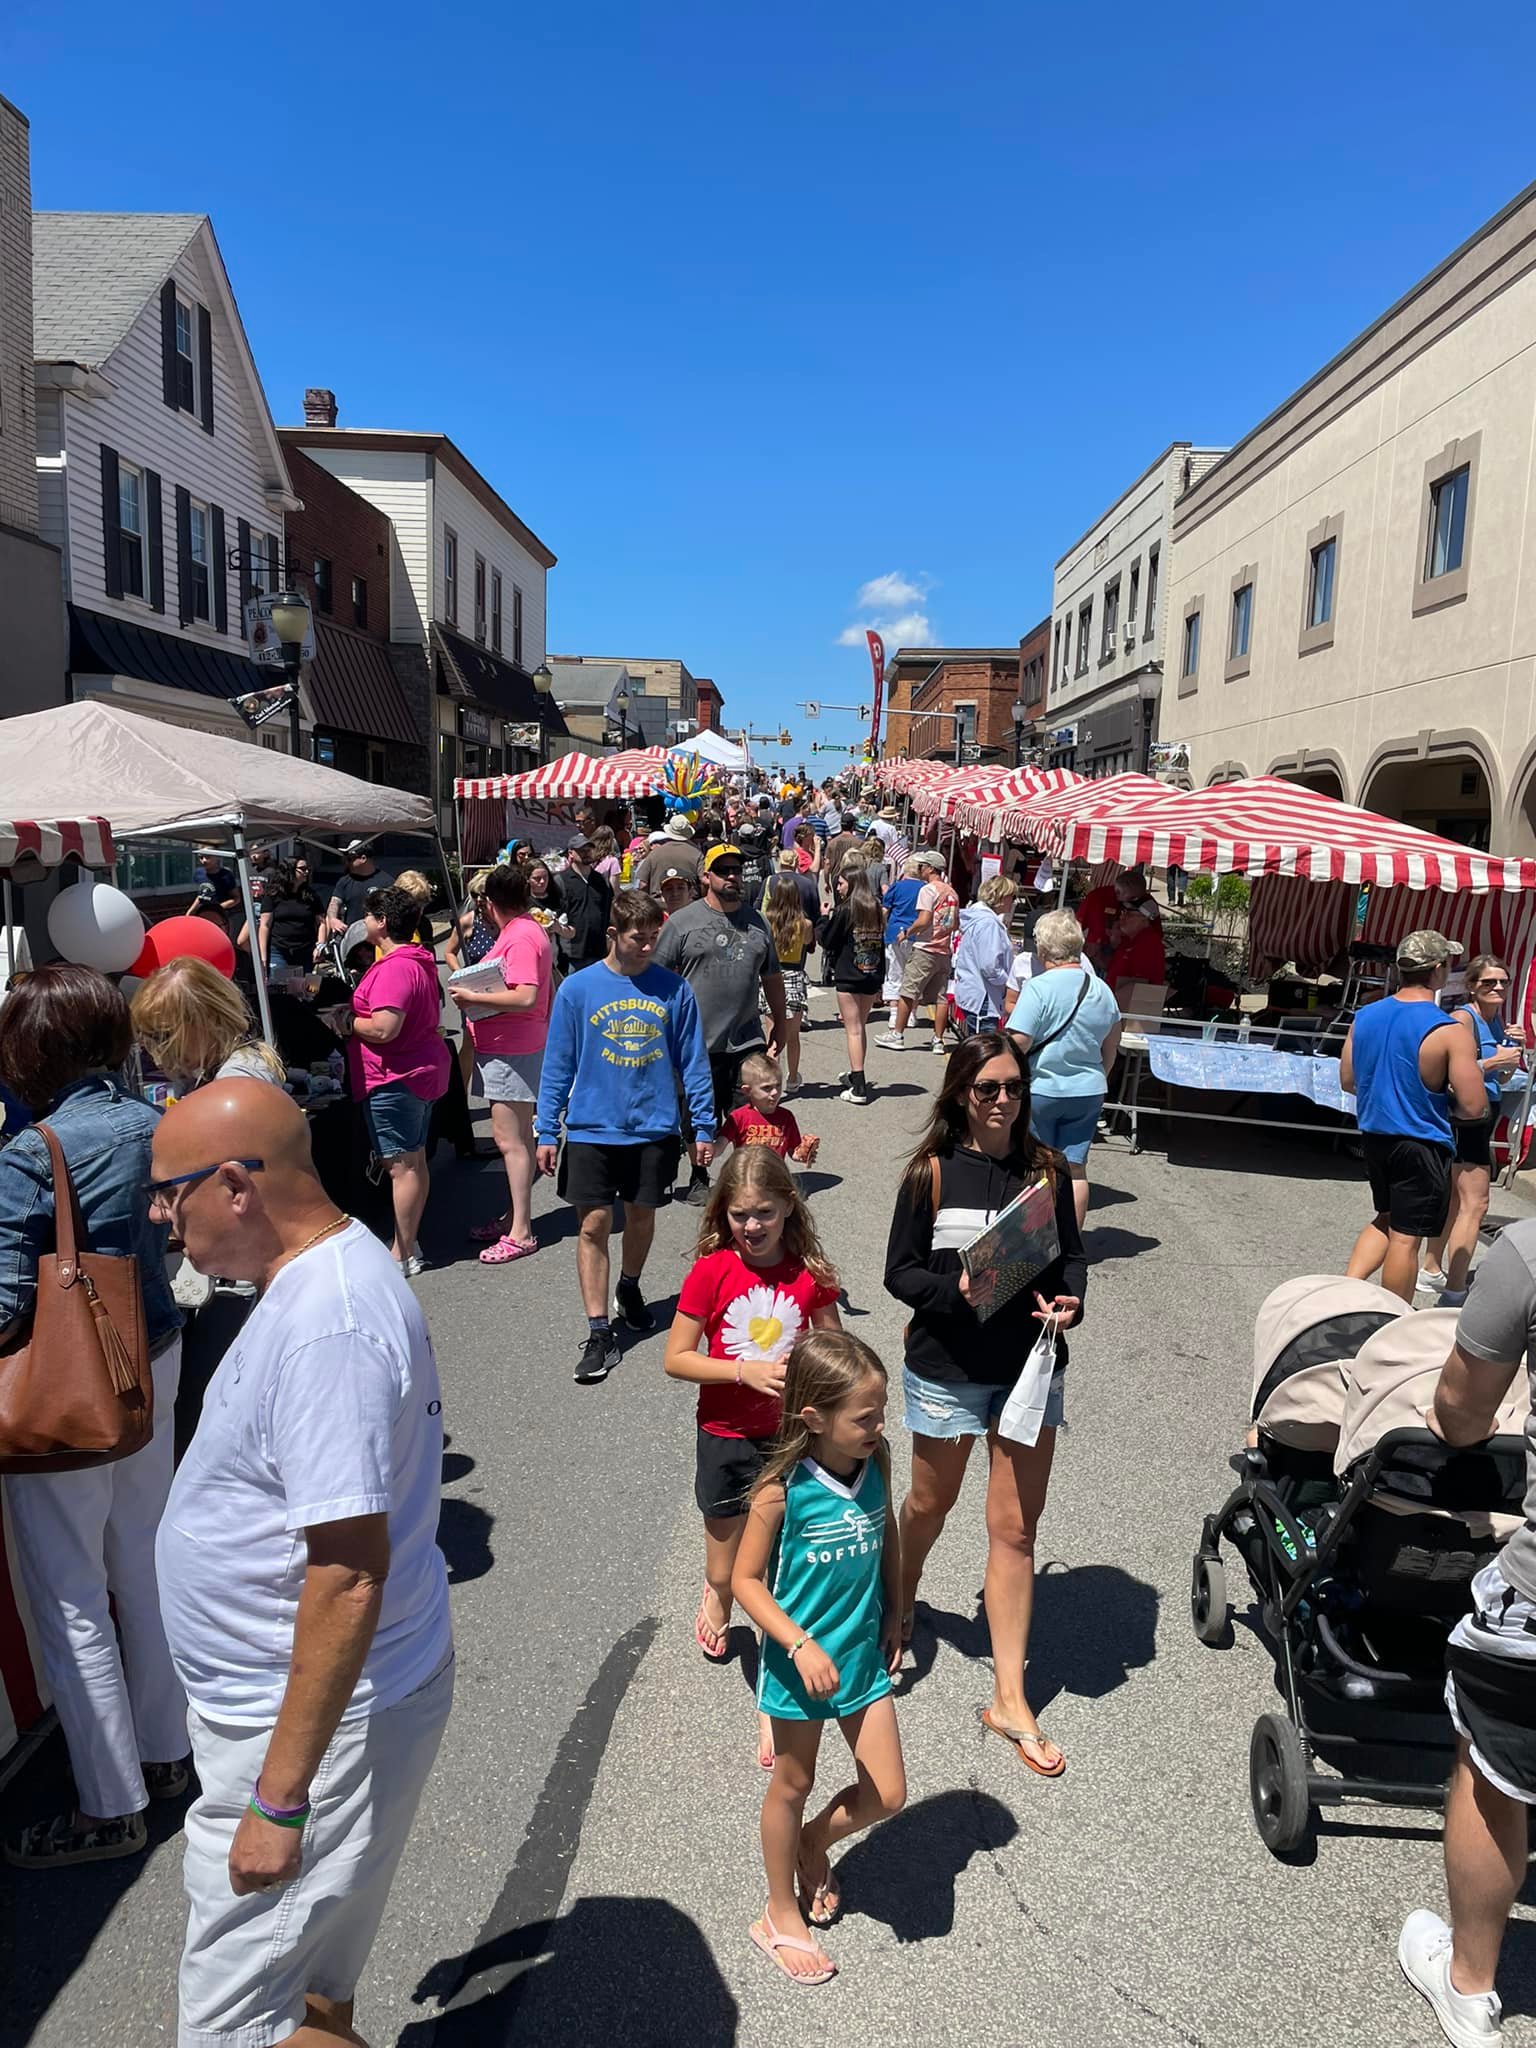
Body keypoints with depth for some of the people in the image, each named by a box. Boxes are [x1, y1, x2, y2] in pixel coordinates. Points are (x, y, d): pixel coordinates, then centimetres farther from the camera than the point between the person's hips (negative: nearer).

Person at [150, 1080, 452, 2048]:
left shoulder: (325, 1328, -30)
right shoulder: (337, 1266, 2)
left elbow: (348, 1577, -29)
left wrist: (279, 1796, -22)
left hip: (316, 1719, -9)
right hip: (283, 1701, 9)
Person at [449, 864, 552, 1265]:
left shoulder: (521, 937, -18)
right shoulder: (527, 928, 13)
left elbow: (526, 996, -27)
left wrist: (473, 997, -19)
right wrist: (475, 993, 5)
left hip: (512, 1050, -10)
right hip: (506, 1047, 10)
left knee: (510, 1139, -5)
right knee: (515, 1137, 17)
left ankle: (520, 1233, 1)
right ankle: (513, 1216, 29)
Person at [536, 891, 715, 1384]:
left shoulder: (674, 989, -3)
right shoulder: (577, 988, -5)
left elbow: (693, 1062, 3)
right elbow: (558, 1065, 0)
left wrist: (703, 1126, 2)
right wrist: (546, 1131, -1)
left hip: (654, 1128, 1)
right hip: (592, 1128, -1)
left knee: (641, 1216, 15)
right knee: (594, 1224, -2)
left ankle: (629, 1289, 43)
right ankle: (599, 1333, 7)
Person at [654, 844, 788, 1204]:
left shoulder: (756, 921, 12)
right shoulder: (682, 922, -2)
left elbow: (772, 977, 20)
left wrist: (778, 1023, 20)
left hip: (748, 1040, 3)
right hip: (699, 1043, -3)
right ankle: (699, 1180, 25)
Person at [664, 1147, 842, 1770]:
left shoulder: (809, 1273, -8)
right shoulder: (711, 1271, -13)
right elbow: (676, 1358, -11)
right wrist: (745, 1370, -22)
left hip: (790, 1437, 0)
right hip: (725, 1438, 0)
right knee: (727, 1572, 16)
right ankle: (715, 1597, 53)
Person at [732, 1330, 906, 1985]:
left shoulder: (877, 1464, -11)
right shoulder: (783, 1489, -25)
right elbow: (746, 1579, -16)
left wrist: (893, 1617, 8)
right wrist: (801, 1645, -23)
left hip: (865, 1657, 4)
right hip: (801, 1662, -4)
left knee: (888, 1795, 9)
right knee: (792, 1786, 17)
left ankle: (813, 1844, 39)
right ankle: (781, 1913, 41)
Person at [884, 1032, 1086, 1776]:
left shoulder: (1045, 1170, -4)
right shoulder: (932, 1172, -10)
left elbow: (1072, 1255, 4)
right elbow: (899, 1272, -7)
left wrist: (1069, 1303, -15)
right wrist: (954, 1289, -25)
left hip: (1030, 1367, 2)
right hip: (947, 1366, -1)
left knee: (1015, 1530, 6)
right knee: (930, 1503, 21)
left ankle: (1010, 1701, 19)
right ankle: (902, 1603, 52)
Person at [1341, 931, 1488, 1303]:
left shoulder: (1365, 1016, 0)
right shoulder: (1450, 1032, -18)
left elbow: (1347, 1082, 9)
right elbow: (1473, 1108, -18)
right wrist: (1442, 1095, 1)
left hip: (1374, 1136, 6)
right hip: (1422, 1146, -6)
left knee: (1386, 1218, 24)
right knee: (1406, 1237, 5)